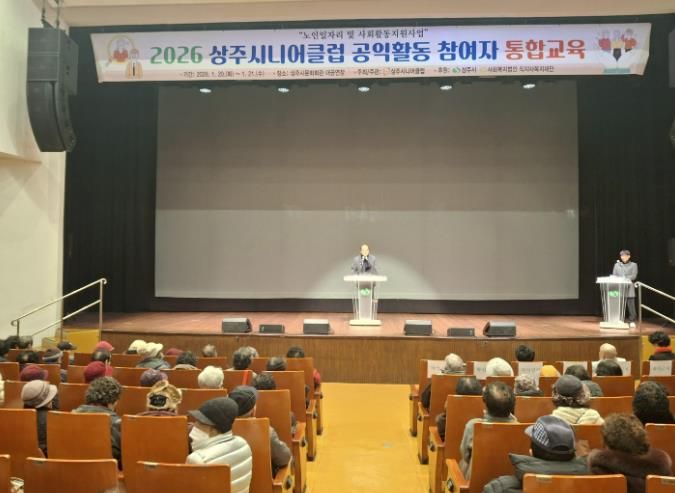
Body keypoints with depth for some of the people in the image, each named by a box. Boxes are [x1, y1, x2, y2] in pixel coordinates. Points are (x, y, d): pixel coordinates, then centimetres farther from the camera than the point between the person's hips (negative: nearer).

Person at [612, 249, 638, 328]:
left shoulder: (633, 265, 8)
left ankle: (632, 321, 3)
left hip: (629, 288, -2)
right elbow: (614, 275, 11)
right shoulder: (617, 265, 15)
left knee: (631, 305, -5)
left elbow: (634, 276, -4)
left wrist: (625, 278, -19)